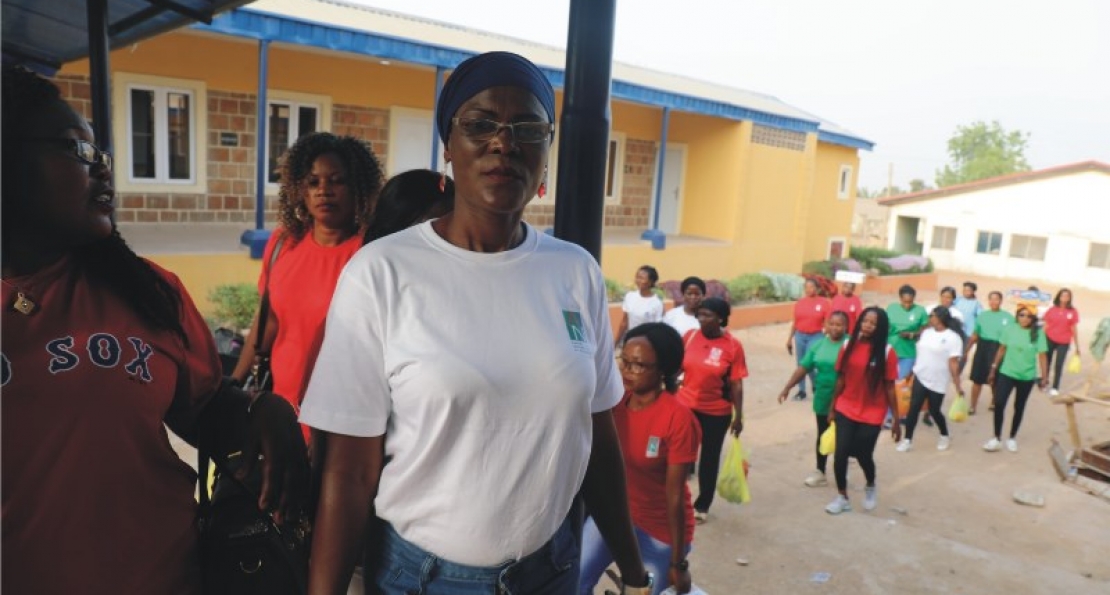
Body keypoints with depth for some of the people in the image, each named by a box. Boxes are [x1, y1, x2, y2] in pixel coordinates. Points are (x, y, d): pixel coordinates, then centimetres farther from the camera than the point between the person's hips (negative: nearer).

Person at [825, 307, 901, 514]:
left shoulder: (886, 352, -12)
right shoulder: (849, 346, -4)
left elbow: (889, 387, -7)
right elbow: (841, 380, 4)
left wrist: (896, 420, -4)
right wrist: (832, 408, 9)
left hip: (872, 415, -2)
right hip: (845, 410, 2)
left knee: (863, 455, 7)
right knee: (840, 454, -1)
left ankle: (870, 487, 40)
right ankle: (842, 497, 19)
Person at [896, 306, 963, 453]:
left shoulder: (953, 337, -12)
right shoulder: (927, 332, 7)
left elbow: (953, 363, -15)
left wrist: (958, 386, -16)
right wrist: (911, 371, 17)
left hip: (937, 383, -5)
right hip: (920, 378, 5)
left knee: (934, 411, 8)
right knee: (913, 408, -4)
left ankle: (944, 436, 34)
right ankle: (907, 440, 1)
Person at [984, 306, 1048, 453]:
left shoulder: (1038, 334, -10)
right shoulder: (1010, 329, -6)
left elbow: (1042, 356, -7)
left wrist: (1044, 377, -8)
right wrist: (993, 369, 6)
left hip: (1027, 377, 0)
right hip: (1006, 373, 0)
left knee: (1019, 407, 13)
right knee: (999, 404, -8)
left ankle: (1012, 438, 29)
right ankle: (997, 438, 4)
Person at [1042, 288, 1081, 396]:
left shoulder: (1073, 312, -4)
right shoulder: (1052, 310, -3)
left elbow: (1073, 329, 1)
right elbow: (1046, 326, 3)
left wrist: (1077, 346, 3)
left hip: (1064, 342, 0)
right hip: (1050, 340, 0)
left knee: (1059, 365, 1)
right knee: (1046, 363, 9)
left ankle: (1055, 388, 11)